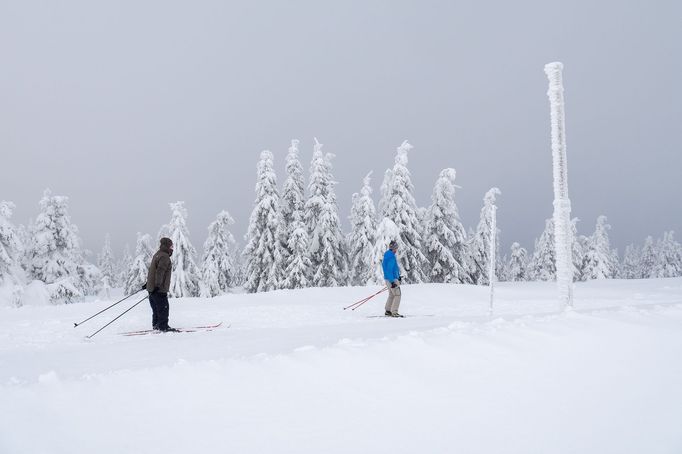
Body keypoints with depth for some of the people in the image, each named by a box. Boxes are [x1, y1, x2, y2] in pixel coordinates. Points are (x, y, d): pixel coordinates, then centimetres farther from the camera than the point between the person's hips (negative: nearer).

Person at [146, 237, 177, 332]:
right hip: (159, 289, -10)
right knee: (163, 308, -5)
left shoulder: (157, 255, 17)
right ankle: (163, 326, -3)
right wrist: (158, 285, -27)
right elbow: (160, 271, -24)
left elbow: (151, 269, 25)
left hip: (152, 287, 10)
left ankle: (156, 324, 24)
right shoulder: (164, 257, -15)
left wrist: (149, 282, 32)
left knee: (156, 308, 17)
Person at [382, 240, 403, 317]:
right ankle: (394, 312, -7)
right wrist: (392, 281, -24)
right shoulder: (391, 257, -20)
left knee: (392, 295, 17)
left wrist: (399, 276, 28)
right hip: (392, 279, -10)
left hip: (389, 278, 10)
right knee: (397, 295, -6)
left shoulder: (388, 255, 12)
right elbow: (389, 270, -24)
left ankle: (388, 311, 20)